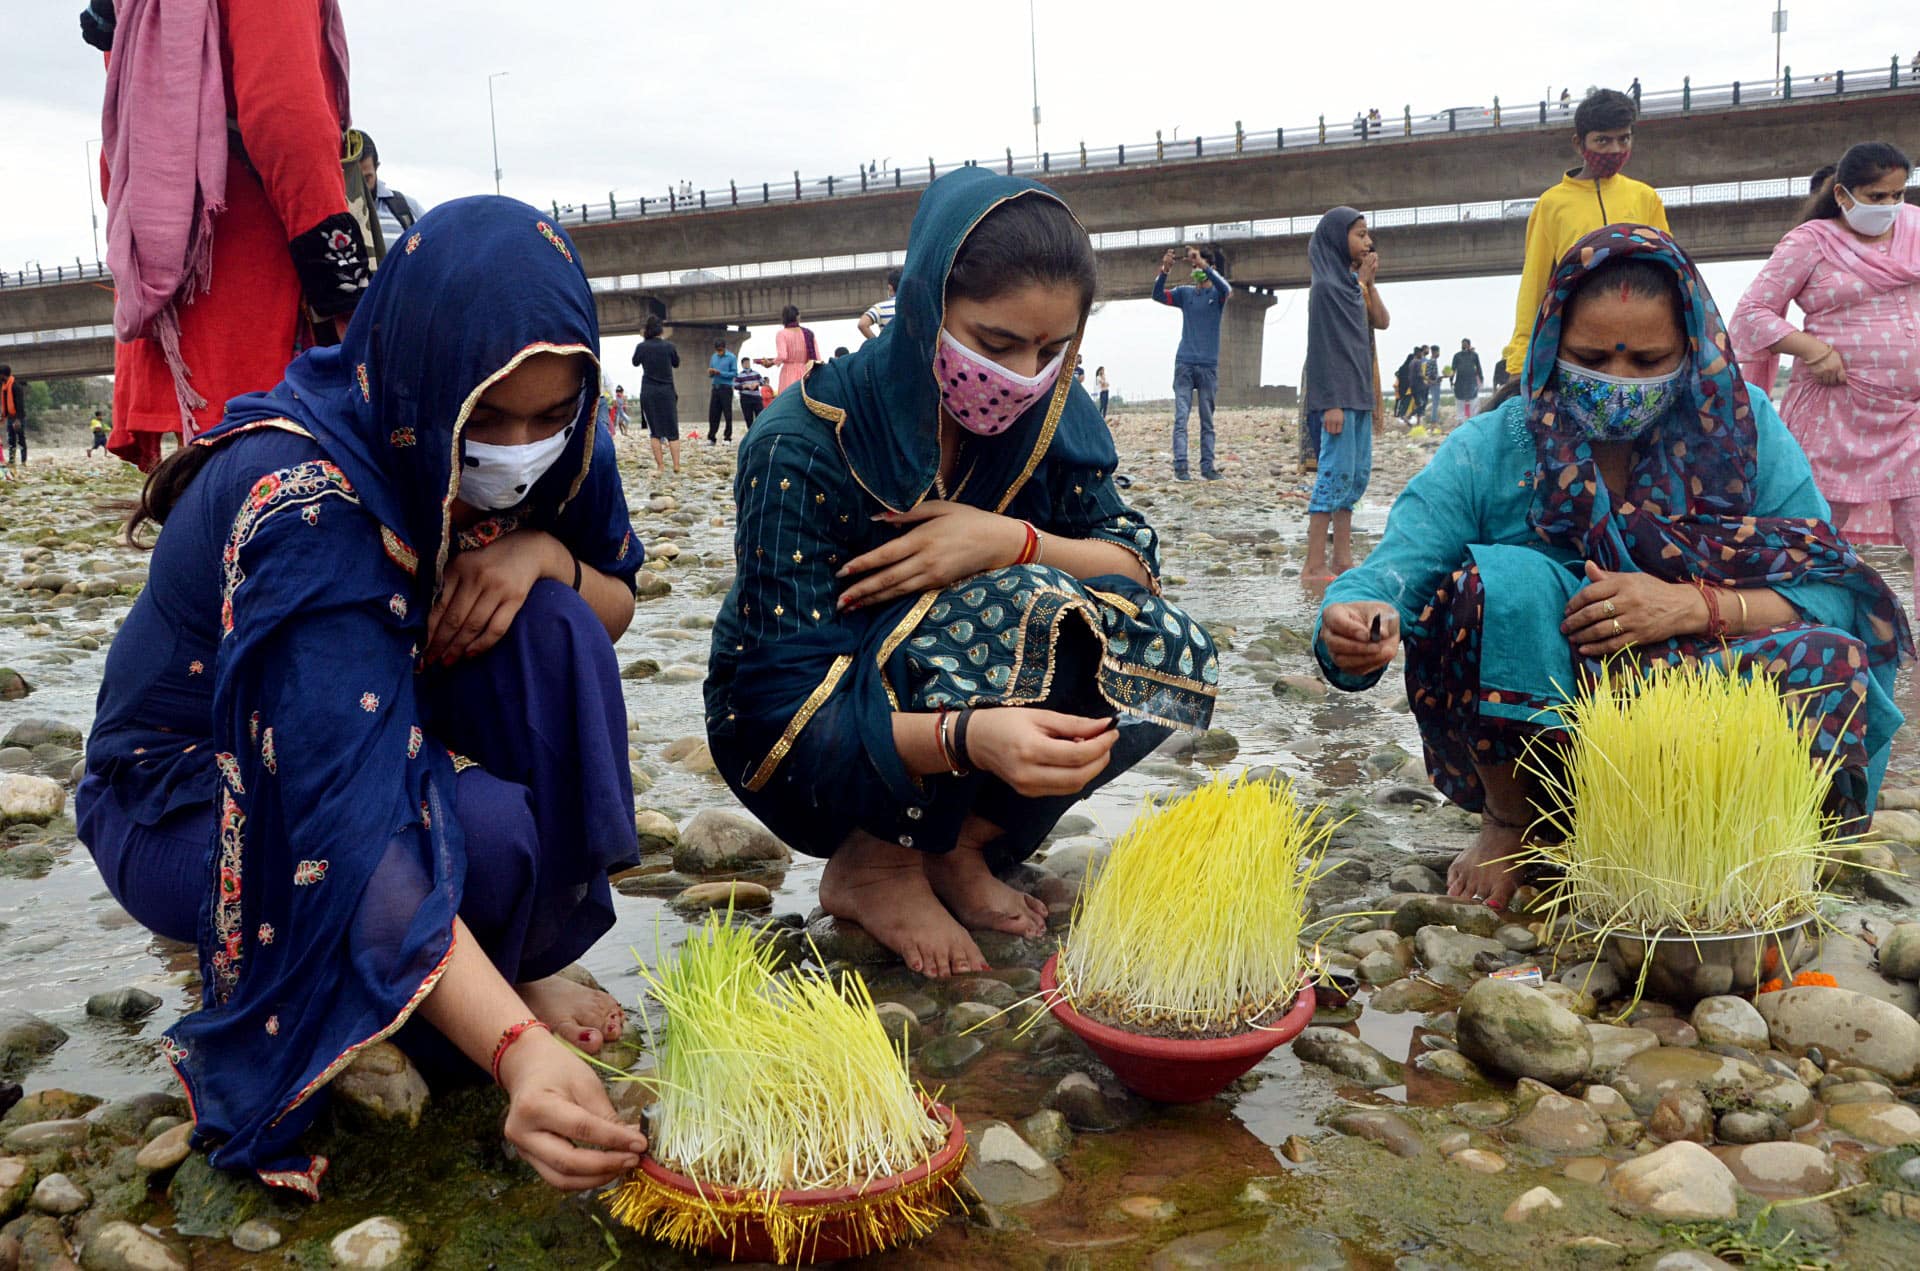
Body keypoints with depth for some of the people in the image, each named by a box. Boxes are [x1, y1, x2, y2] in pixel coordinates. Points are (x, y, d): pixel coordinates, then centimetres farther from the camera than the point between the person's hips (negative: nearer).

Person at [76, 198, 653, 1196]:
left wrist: (544, 553, -26)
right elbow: (350, 827, -42)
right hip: (189, 804, -6)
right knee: (493, 832, -34)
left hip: (395, 731, 7)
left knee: (549, 625, -23)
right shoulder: (303, 505, -35)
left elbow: (616, 608, -1)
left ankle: (527, 957, -9)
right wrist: (517, 1052, -53)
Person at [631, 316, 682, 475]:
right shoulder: (669, 346, -4)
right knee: (672, 431, 5)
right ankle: (676, 467, -2)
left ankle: (660, 467, 1)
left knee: (654, 431, 6)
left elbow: (635, 363, 13)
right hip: (667, 391, 0)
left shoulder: (641, 347, -6)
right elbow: (676, 363, 11)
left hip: (648, 392, 0)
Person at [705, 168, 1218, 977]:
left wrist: (1014, 542, -29)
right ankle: (875, 866, -10)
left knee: (1173, 655, -17)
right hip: (799, 754, -5)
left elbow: (1139, 563, -8)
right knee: (1018, 608, -32)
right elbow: (792, 713, -30)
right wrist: (967, 735, -50)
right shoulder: (804, 447, -26)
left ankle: (958, 845, -2)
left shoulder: (1048, 416, -8)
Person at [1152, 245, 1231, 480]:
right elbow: (1158, 295, -1)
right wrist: (1164, 271, -18)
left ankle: (1207, 466, 5)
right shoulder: (1185, 293, 11)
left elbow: (1225, 289, -18)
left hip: (1209, 365, -1)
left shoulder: (1216, 293, 5)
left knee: (1207, 420, 3)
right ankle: (1180, 467, -11)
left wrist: (1203, 264, -28)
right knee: (1181, 417, -7)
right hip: (1184, 363, 1)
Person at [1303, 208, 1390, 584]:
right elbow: (1325, 346, -16)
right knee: (1337, 471, -10)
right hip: (1337, 393, -9)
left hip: (1358, 391, 9)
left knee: (1358, 472, 10)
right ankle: (1314, 567, -8)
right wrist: (1332, 403, -20)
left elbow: (1381, 322, 15)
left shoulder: (1350, 281, 15)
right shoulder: (1326, 285, -10)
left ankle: (1342, 558, 15)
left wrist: (1368, 281, 6)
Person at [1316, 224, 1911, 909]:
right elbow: (1394, 567, -18)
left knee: (1831, 662, -26)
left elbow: (1835, 597, -7)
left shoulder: (1742, 430, -1)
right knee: (1503, 578, -28)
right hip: (1527, 730, -1)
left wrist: (1697, 606, -25)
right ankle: (1510, 827, -5)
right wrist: (1355, 621, -42)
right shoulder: (1489, 450, -6)